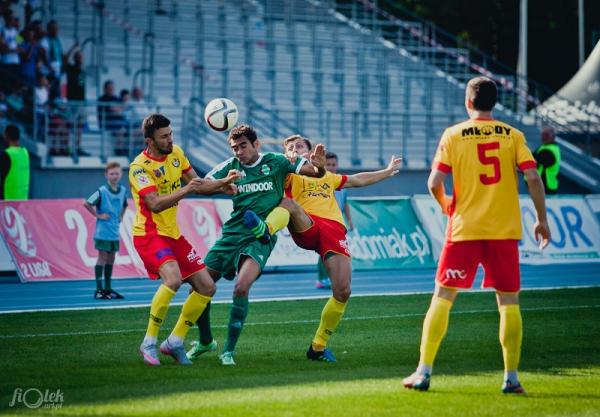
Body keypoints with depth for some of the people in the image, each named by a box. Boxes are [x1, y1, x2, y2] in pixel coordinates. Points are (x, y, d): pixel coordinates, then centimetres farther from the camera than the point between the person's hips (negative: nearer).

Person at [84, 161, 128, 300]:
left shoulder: (123, 191, 6)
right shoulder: (102, 191, -13)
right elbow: (87, 203, -17)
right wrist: (98, 215, -14)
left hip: (115, 232, 6)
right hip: (103, 231, -6)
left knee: (111, 258, 10)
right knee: (102, 257, -4)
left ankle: (108, 289, 18)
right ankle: (99, 290, 0)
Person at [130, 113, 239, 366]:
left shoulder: (176, 153, 6)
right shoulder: (139, 167, -16)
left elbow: (198, 185, 18)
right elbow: (155, 204, -28)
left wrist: (222, 183, 2)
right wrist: (186, 190, -36)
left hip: (173, 234, 8)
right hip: (149, 234, -8)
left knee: (206, 288, 4)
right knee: (173, 279, -32)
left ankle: (174, 342, 14)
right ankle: (149, 343, -18)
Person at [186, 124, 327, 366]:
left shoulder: (276, 162, -1)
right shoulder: (231, 167, 6)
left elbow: (315, 172, -1)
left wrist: (319, 165, -26)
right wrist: (224, 184, -24)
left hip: (260, 239, -4)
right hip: (231, 235, 4)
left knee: (241, 287, -26)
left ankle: (229, 351, -13)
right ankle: (205, 342, 26)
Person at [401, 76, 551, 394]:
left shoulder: (453, 135, -1)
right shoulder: (512, 135, 2)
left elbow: (434, 183, -6)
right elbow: (533, 178, -6)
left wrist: (446, 206, 14)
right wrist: (542, 220, 4)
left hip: (464, 228, -1)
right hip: (504, 230, 1)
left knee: (442, 297, 7)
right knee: (509, 302, 7)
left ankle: (423, 372, 3)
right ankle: (511, 378, 3)